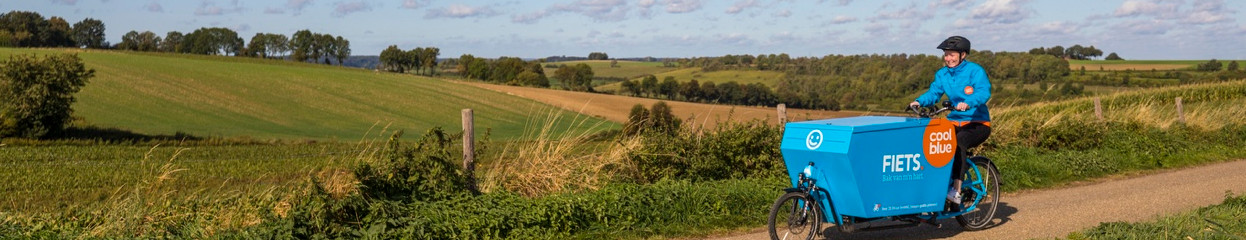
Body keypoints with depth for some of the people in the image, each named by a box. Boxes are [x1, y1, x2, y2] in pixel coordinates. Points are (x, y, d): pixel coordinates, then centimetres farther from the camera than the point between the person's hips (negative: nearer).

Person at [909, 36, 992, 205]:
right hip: (954, 122, 6)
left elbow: (984, 92, -25)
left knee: (958, 142, -36)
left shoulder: (975, 71, -10)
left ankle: (956, 191, -38)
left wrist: (968, 103, -45)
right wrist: (919, 101, -22)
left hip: (978, 124, -6)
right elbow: (933, 93, 0)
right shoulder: (942, 74, 9)